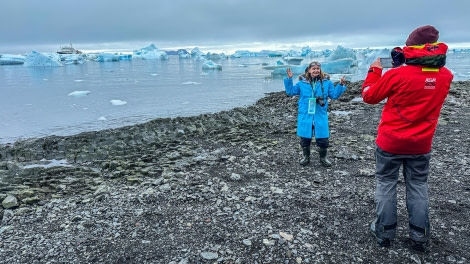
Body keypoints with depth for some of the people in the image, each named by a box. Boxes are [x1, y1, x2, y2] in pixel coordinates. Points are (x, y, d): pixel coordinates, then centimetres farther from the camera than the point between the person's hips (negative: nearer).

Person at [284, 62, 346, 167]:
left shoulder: (327, 82, 4)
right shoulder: (302, 83, 3)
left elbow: (334, 95, 6)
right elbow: (290, 91, 5)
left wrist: (340, 85, -6)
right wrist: (289, 79, -5)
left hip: (320, 116, 0)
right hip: (305, 116, 0)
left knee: (323, 138, 3)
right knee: (305, 138, 8)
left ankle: (323, 158, 26)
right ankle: (306, 157, 30)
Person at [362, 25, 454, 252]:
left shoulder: (397, 74, -19)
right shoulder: (445, 76, -3)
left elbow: (369, 96, -6)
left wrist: (375, 70, 7)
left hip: (390, 142, -4)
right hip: (421, 144, 4)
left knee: (385, 184, 10)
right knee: (418, 186, 15)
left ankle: (384, 232, 18)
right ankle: (420, 237, 21)